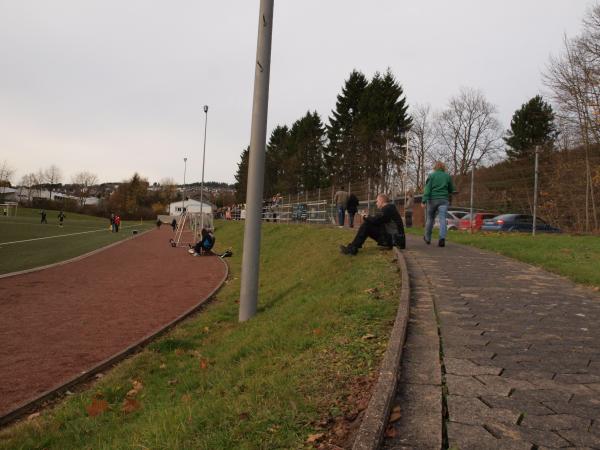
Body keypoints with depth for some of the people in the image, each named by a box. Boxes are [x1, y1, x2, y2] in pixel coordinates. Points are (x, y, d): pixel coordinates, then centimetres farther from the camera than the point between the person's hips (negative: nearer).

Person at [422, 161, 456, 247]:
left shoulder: (431, 176, 1)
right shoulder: (448, 176, 7)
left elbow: (427, 189, -8)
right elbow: (451, 189, 16)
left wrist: (424, 200, -13)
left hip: (432, 199, 0)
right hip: (443, 200, 0)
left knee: (430, 219, 13)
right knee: (442, 219, -6)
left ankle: (427, 238, 27)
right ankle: (442, 238, -25)